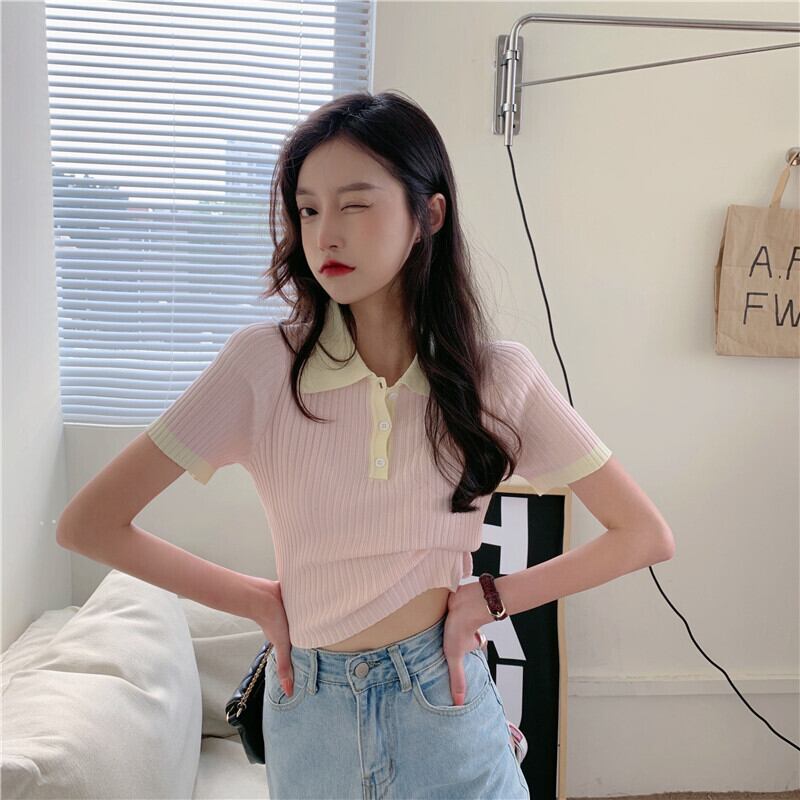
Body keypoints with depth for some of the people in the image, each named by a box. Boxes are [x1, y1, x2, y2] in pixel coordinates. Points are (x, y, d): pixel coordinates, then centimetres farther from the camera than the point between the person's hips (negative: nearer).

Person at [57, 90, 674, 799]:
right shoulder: (262, 363, -14)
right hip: (309, 712, 1)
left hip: (443, 702, 0)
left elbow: (647, 536, -5)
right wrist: (261, 600, -8)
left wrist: (490, 598, -10)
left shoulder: (498, 375, -12)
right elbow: (87, 523, -10)